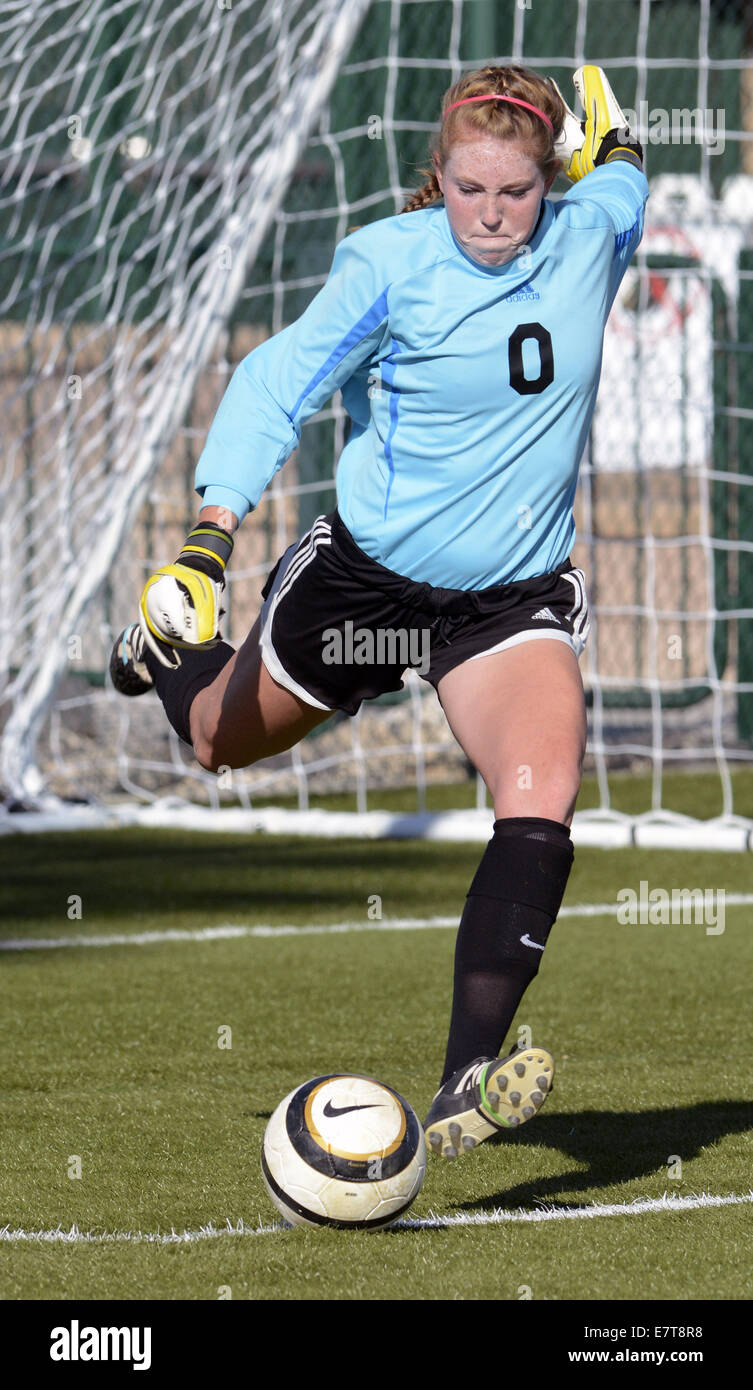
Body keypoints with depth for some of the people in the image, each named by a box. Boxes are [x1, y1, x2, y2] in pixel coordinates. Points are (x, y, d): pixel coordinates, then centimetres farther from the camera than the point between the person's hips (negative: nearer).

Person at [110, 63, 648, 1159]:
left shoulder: (588, 238, -8)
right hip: (365, 575, -1)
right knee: (218, 739, 22)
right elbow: (278, 383, -25)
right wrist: (208, 544, -34)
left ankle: (465, 1086, -29)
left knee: (542, 799, -24)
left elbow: (618, 180, 18)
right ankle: (164, 644, 61)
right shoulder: (388, 264, -18)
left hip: (514, 600, 1)